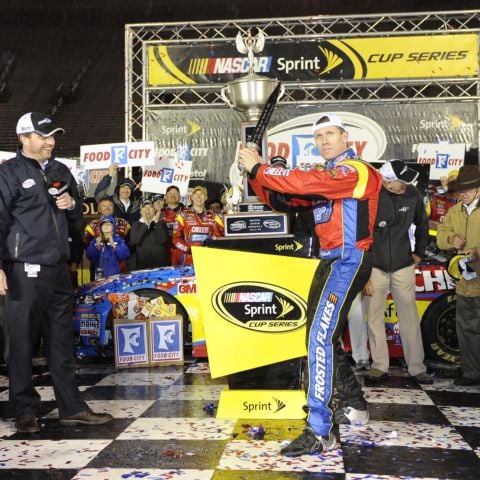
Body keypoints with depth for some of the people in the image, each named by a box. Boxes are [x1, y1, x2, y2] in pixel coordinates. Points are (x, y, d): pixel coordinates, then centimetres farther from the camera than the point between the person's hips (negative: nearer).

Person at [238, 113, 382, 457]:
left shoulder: (355, 170, -11)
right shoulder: (327, 176, 20)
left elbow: (304, 182, -28)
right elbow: (283, 199, 13)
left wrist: (259, 168, -19)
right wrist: (255, 175, -3)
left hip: (348, 261, -10)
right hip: (332, 261, 10)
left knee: (320, 338, -17)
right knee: (323, 337, 17)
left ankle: (319, 432, -16)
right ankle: (355, 406, 33)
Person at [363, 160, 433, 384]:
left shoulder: (412, 194, -6)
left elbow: (422, 224, 13)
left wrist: (419, 253, 13)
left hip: (403, 266, 2)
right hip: (375, 267, -2)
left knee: (410, 317, 5)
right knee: (374, 318, 4)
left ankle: (417, 367, 14)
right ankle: (380, 366, 16)